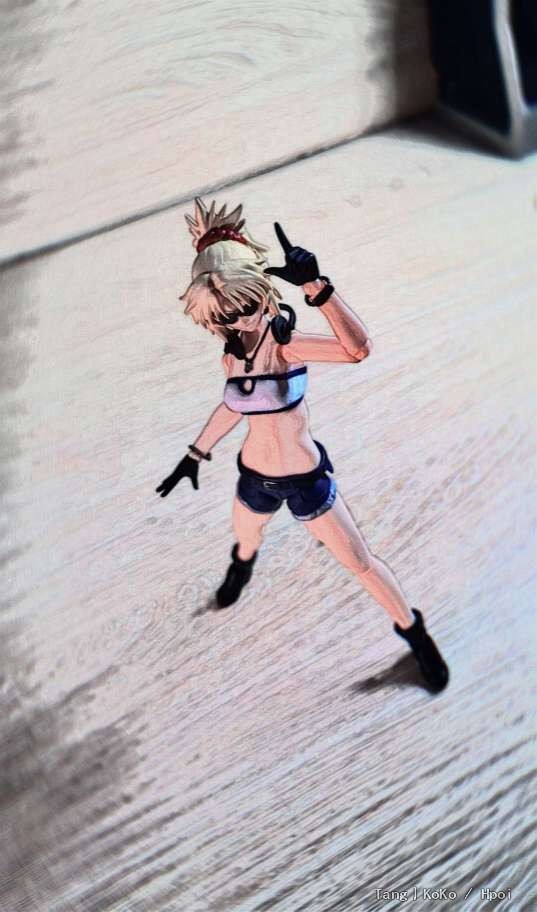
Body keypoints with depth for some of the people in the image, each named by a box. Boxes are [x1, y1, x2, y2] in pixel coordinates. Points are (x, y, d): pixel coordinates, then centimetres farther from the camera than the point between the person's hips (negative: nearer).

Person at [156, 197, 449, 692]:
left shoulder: (284, 344, -27)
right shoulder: (233, 355, -8)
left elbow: (358, 348, -46)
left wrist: (315, 283, -58)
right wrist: (196, 455, 18)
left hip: (307, 479, -5)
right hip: (255, 478, 6)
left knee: (362, 564, 7)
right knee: (245, 540, 34)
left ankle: (414, 633, 31)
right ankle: (243, 564, 72)